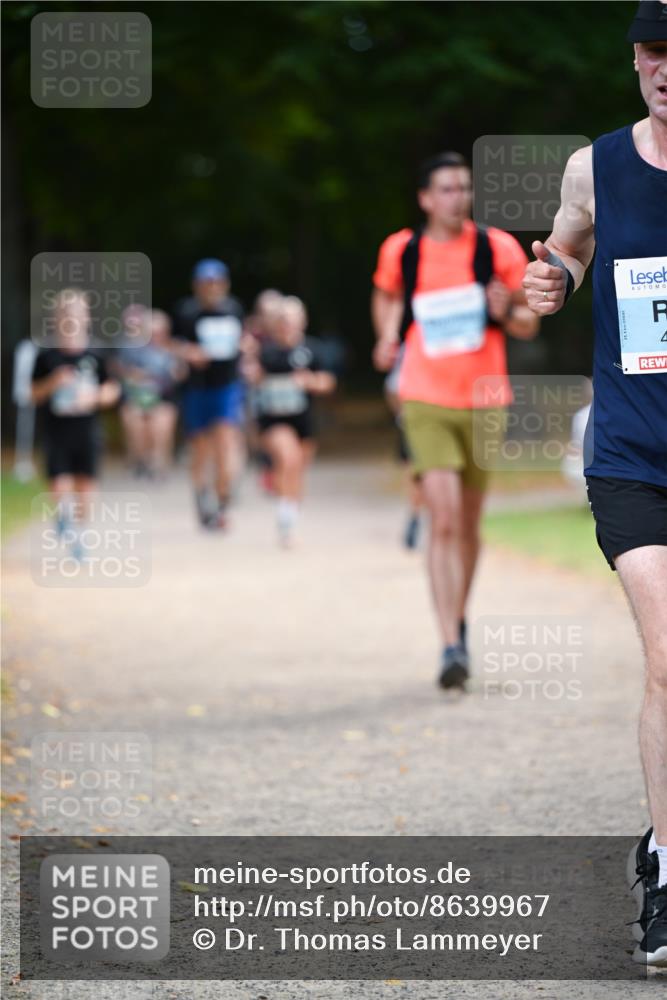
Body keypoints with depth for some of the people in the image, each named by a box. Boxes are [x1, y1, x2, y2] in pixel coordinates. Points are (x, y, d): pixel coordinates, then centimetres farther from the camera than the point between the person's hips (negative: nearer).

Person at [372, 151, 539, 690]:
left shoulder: (499, 249, -1)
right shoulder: (400, 251, 1)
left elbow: (529, 323, 5)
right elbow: (387, 297, 23)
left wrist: (507, 312, -17)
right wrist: (388, 335, 4)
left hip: (484, 403, 2)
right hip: (425, 403, -2)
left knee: (468, 523, 12)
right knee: (444, 520, -16)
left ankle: (459, 620, 36)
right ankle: (452, 646, -19)